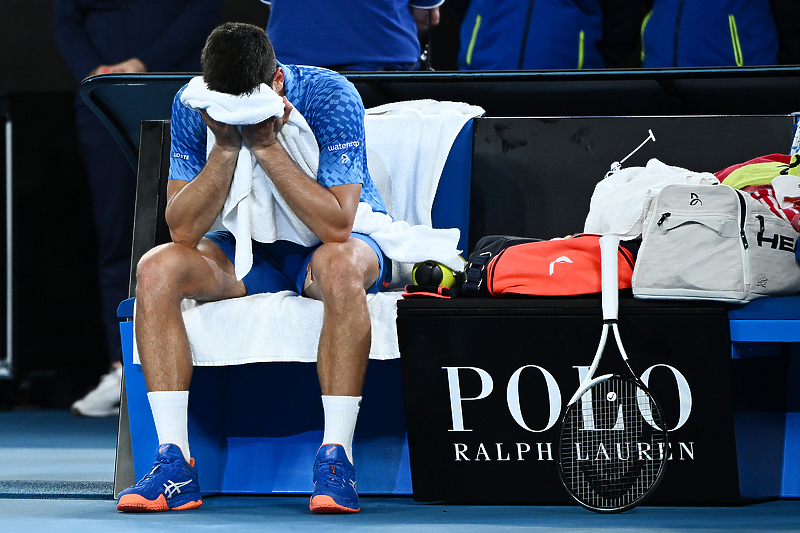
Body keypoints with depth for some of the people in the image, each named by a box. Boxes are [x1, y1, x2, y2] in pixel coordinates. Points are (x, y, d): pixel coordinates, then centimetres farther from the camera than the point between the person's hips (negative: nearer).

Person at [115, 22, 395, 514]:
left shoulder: (331, 95, -23)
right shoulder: (192, 105, -13)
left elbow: (336, 224, -30)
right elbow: (183, 229, -16)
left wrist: (267, 145, -33)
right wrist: (226, 146, -28)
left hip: (335, 242, -3)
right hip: (249, 249, 3)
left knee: (338, 265, -40)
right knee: (156, 269, -25)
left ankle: (336, 459, -36)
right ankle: (175, 465, -27)